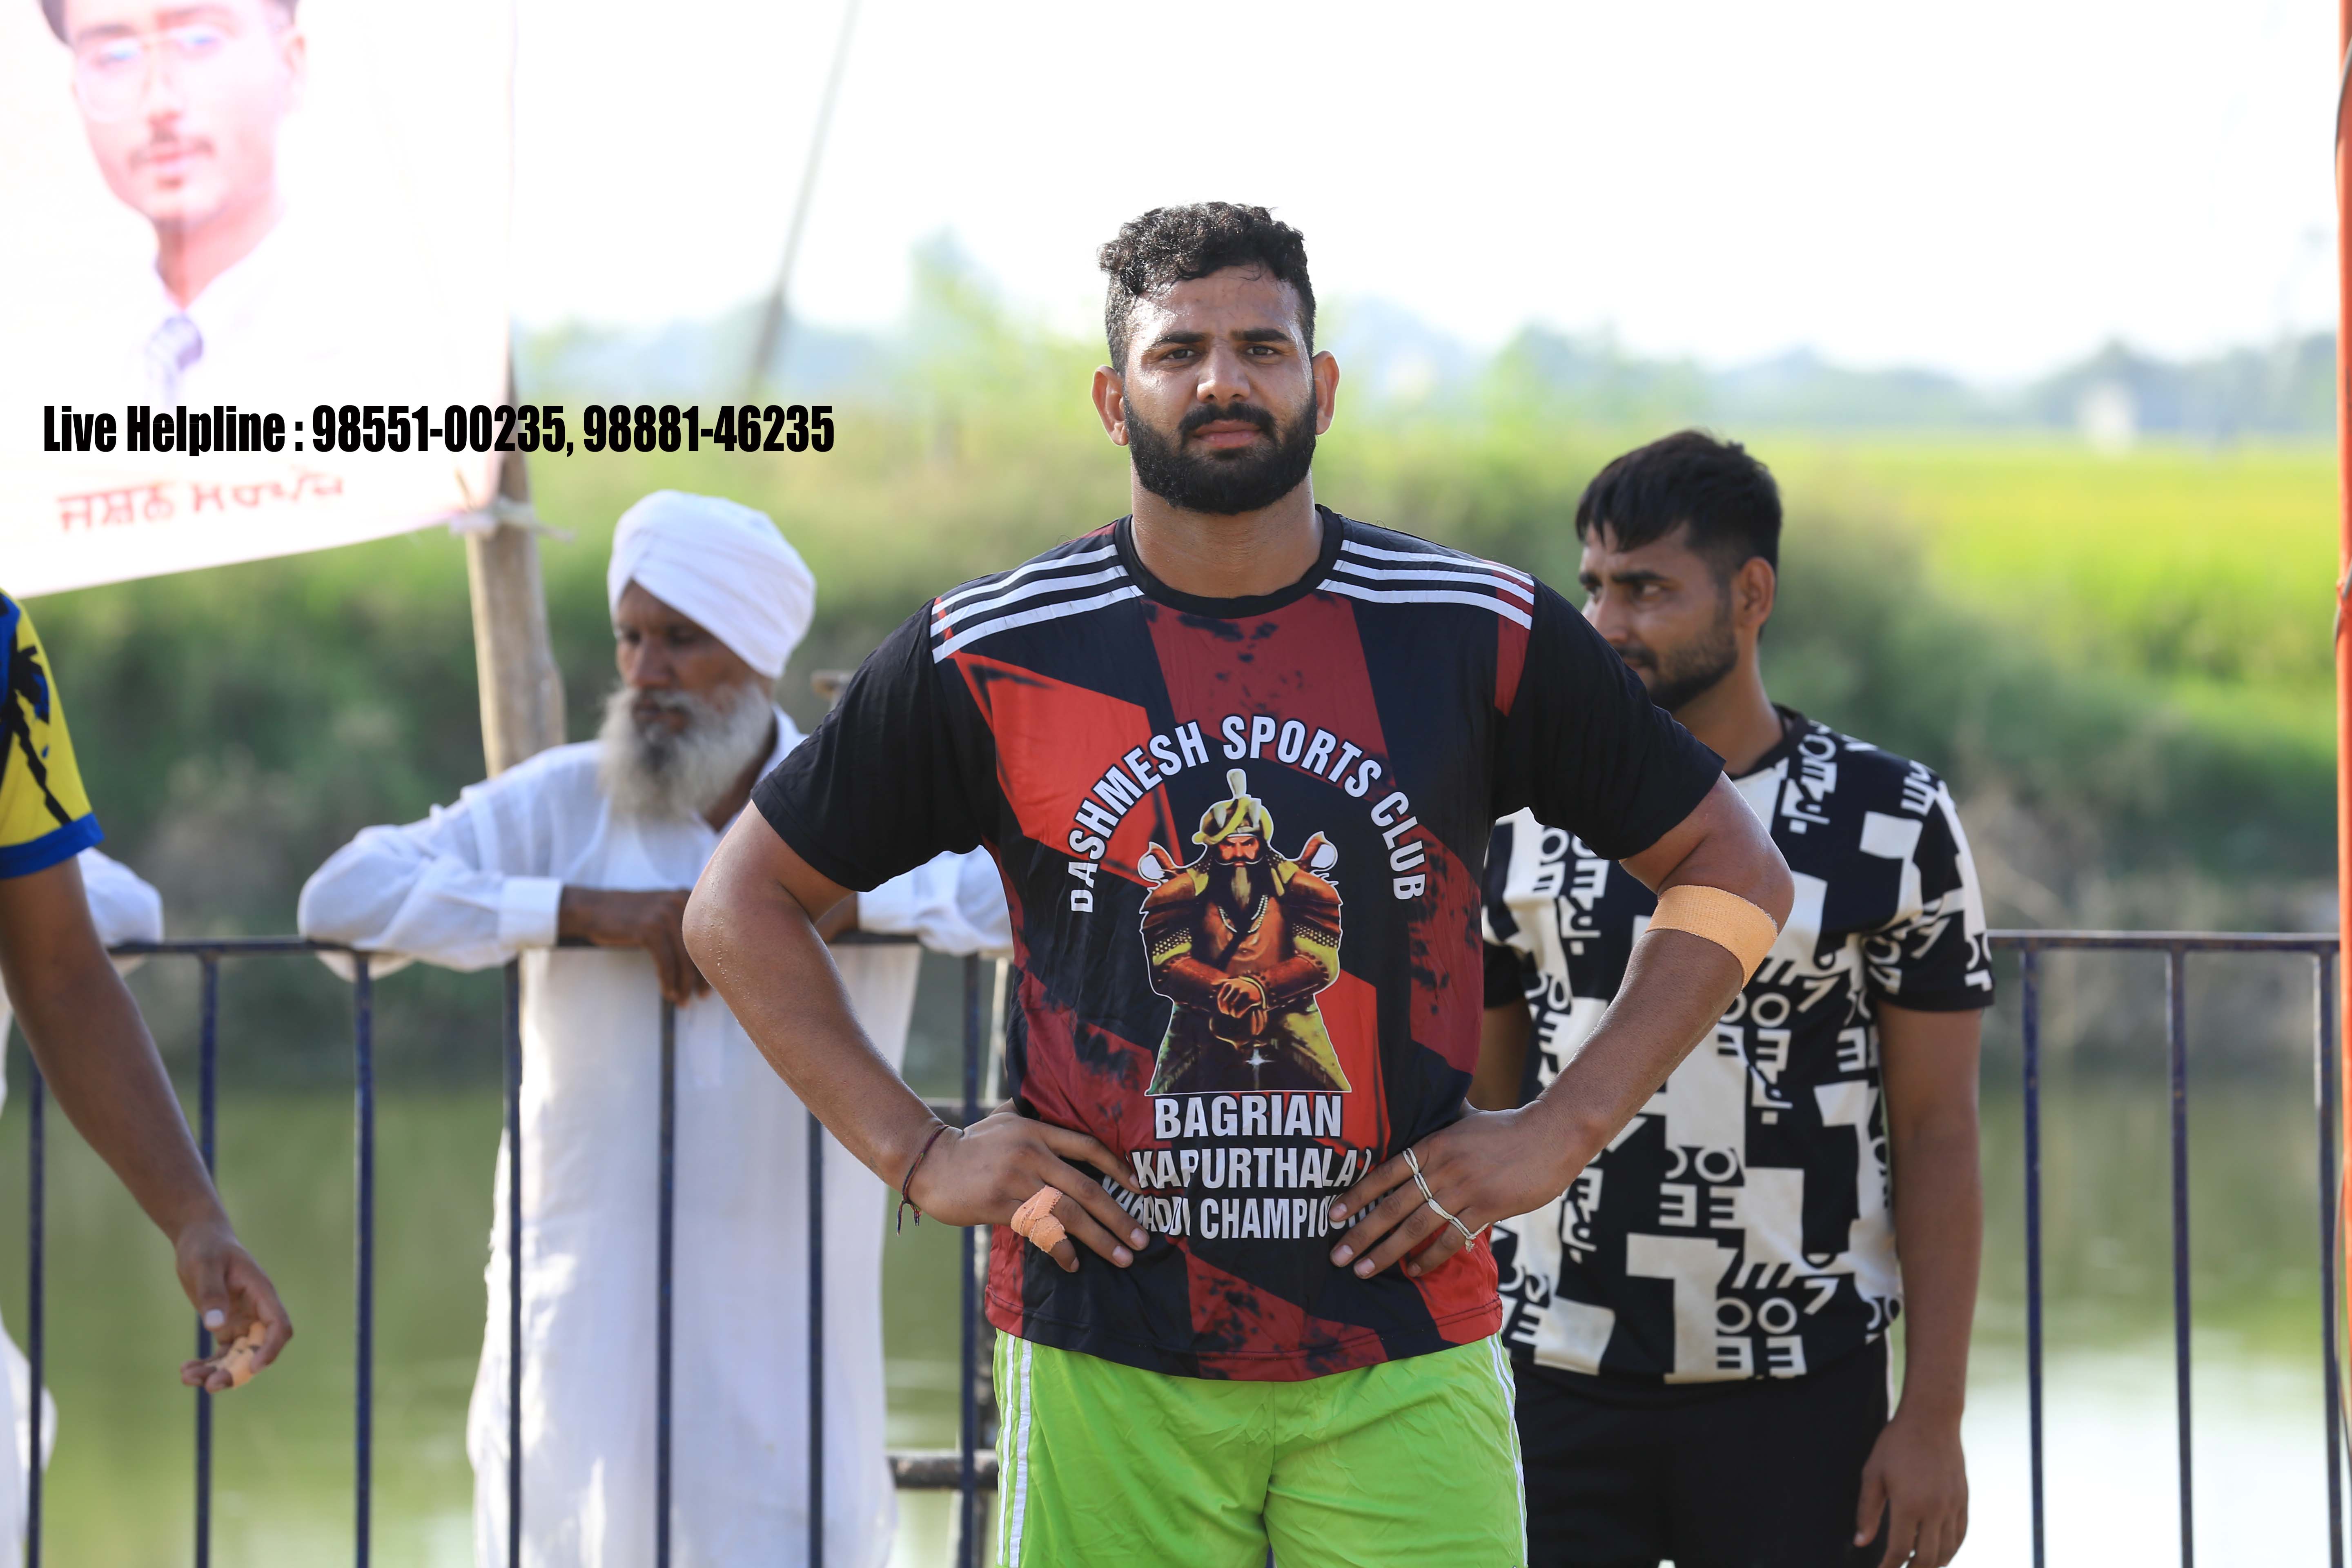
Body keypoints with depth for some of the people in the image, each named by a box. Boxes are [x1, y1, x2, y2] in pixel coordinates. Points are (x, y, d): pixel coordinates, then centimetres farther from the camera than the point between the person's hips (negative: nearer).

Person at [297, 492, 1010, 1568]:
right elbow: (343, 895, -8)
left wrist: (849, 895, -16)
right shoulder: (560, 805, 3)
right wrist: (581, 908, -15)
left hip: (783, 1327, 0)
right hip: (586, 1311, 0)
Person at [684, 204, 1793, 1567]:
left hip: (1404, 1365, 0)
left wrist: (1563, 1134, 2)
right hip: (1106, 1363, 0)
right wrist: (915, 1153, 1)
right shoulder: (991, 655, 1)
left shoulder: (1479, 634, 3)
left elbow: (1734, 871, 12)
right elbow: (743, 904, 11)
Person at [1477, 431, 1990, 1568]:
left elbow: (1937, 1132, 0)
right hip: (1556, 1384, 2)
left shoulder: (1891, 824, 0)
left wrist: (1933, 1418, -5)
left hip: (1801, 1395, -2)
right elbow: (1480, 1105, 11)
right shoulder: (1525, 819, 6)